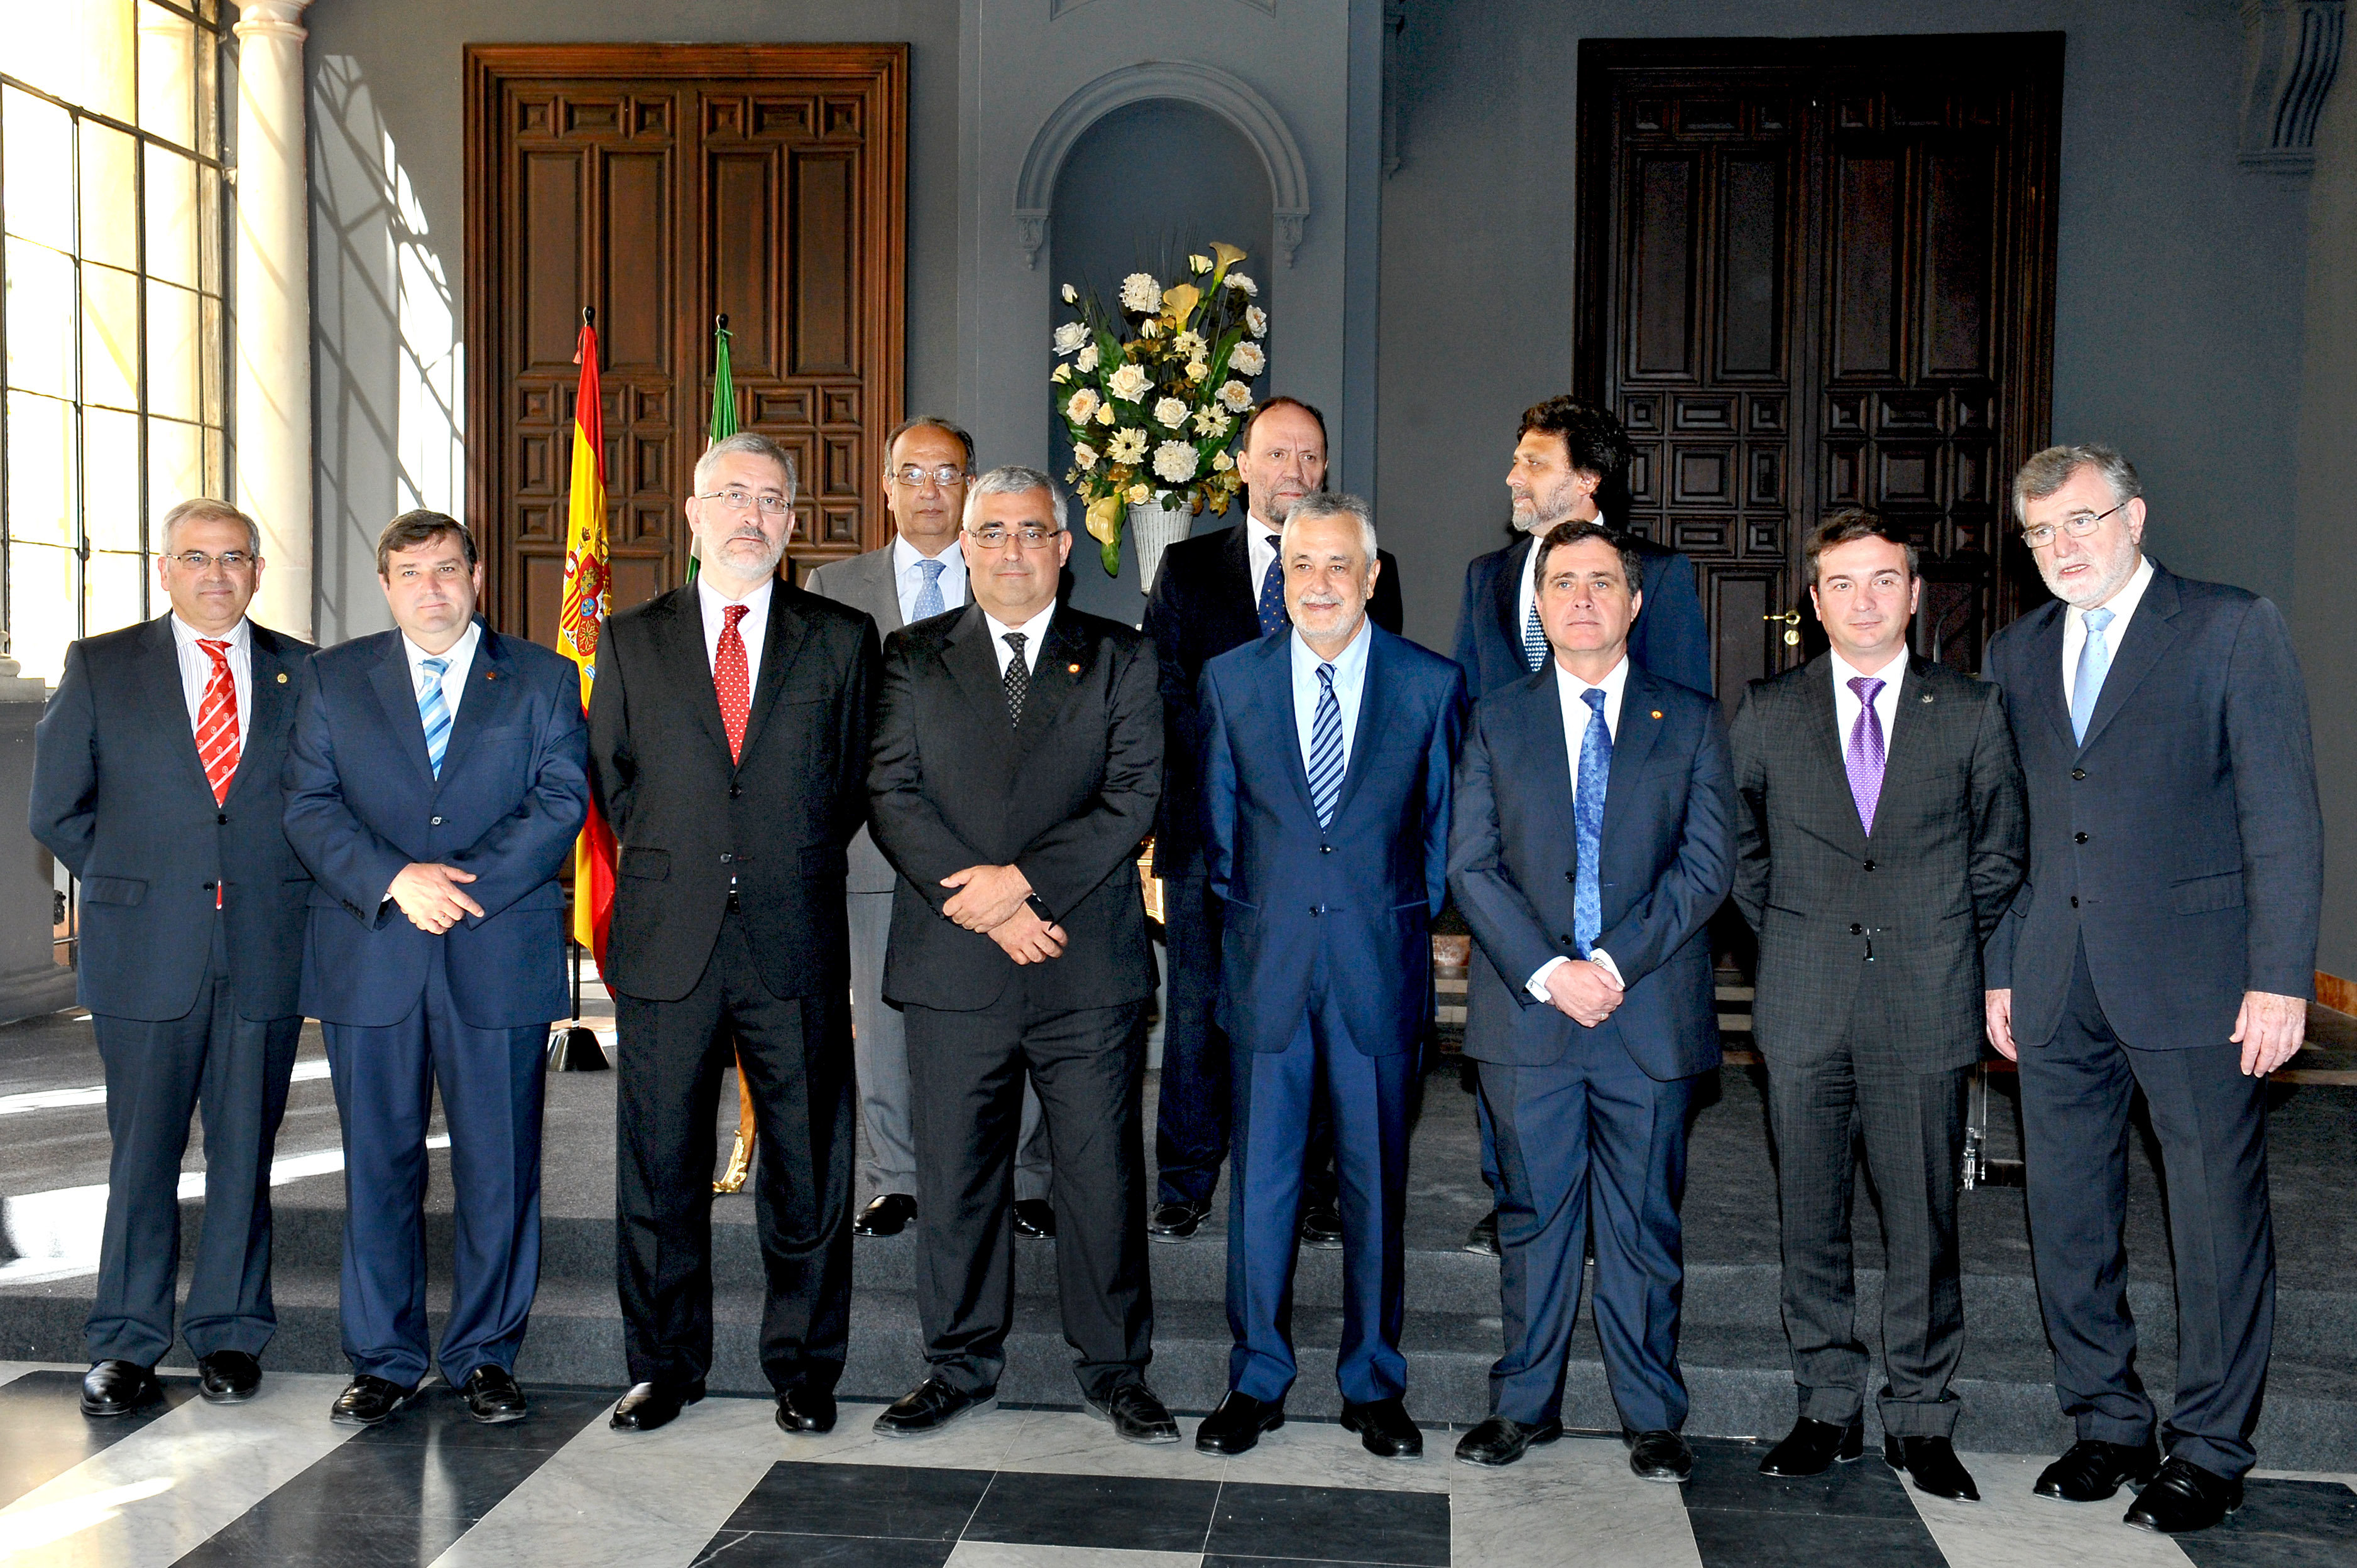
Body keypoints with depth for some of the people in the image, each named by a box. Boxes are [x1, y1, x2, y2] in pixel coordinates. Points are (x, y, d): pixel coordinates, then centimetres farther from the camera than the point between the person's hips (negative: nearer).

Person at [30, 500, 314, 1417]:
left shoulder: (303, 675, 7)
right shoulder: (100, 667, 5)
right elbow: (57, 808, 8)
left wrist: (285, 894, 5)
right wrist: (129, 889, 5)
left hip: (267, 953, 1)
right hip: (147, 954, -1)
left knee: (246, 1151, 7)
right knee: (141, 1152, 3)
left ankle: (230, 1335, 19)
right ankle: (125, 1347, 14)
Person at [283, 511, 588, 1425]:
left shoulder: (542, 681, 8)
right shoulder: (332, 680, 12)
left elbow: (561, 803, -2)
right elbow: (309, 806, 3)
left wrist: (464, 884, -14)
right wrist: (394, 880, -14)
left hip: (499, 961, -1)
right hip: (370, 962, 1)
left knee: (498, 1168, 3)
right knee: (378, 1167, 7)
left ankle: (484, 1356, 16)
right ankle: (383, 1360, 19)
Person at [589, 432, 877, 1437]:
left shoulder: (842, 640, 7)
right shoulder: (632, 641, 10)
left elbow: (853, 782, 9)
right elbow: (610, 781, 14)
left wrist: (795, 873, 5)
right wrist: (670, 865, 7)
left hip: (795, 945, -1)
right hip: (666, 942, 1)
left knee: (807, 1169, 5)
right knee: (659, 1168, 7)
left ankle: (804, 1367, 19)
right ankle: (664, 1365, 22)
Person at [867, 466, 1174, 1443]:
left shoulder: (1120, 660, 7)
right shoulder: (914, 658, 10)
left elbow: (1135, 797, -3)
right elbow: (893, 796, 0)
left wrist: (1024, 879, -13)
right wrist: (976, 899, -12)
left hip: (1090, 966, -1)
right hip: (952, 967, 1)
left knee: (1103, 1173, 4)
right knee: (954, 1177, 8)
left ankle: (1116, 1370, 19)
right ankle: (962, 1367, 24)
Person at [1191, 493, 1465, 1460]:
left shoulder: (1431, 685, 0)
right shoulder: (1231, 680, 4)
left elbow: (1442, 828, 8)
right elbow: (1218, 828, 10)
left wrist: (1406, 923, 6)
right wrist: (1253, 916, 7)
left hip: (1380, 965, -1)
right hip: (1268, 963, 1)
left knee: (1376, 1180, 8)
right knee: (1261, 1177, 6)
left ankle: (1373, 1386, 22)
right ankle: (1256, 1380, 20)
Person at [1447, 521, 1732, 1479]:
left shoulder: (1690, 721, 8)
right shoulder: (1496, 723, 10)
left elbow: (1707, 863, -1)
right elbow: (1471, 867, 2)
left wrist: (1614, 963, -12)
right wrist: (1548, 971, -11)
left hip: (1652, 1014, 0)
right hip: (1526, 1009, 1)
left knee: (1645, 1226, 6)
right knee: (1532, 1215, 7)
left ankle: (1653, 1418, 18)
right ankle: (1525, 1405, 19)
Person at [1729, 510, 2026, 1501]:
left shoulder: (1972, 713, 3)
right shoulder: (1766, 714, 5)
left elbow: (2001, 852, 13)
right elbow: (1736, 847, 16)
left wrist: (1945, 943, 8)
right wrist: (1789, 938, 10)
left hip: (1925, 1009, -1)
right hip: (1805, 1009, 1)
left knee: (1922, 1225, 3)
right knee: (1810, 1221, 7)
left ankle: (1920, 1418, 18)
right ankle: (1828, 1409, 21)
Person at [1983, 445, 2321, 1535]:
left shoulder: (2235, 629, -2)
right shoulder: (2017, 654, 13)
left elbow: (2283, 816, -6)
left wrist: (2281, 978, -12)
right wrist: (1999, 968, 11)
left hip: (2195, 982, -5)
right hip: (2059, 992, 5)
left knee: (2218, 1222, 3)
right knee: (2066, 1219, 10)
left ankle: (2209, 1452, 17)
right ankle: (2108, 1424, 26)